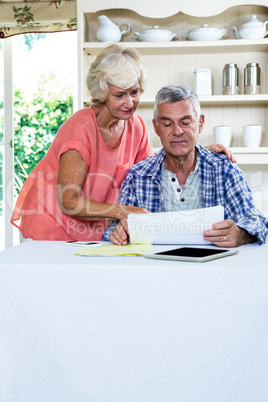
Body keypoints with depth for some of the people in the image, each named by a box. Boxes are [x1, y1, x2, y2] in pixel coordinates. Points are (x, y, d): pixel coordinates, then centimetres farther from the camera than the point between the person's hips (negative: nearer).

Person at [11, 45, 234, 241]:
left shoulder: (135, 126, -2)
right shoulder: (81, 128, -22)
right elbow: (69, 202, -26)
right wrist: (121, 212, -38)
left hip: (94, 233, 4)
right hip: (52, 231, -4)